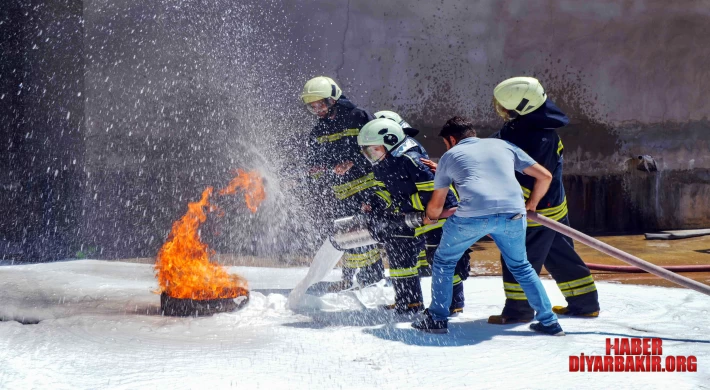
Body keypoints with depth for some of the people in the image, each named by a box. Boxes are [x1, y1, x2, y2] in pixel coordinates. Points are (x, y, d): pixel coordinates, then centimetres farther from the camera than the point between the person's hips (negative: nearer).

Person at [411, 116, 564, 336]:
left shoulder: (450, 156, 23)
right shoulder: (503, 145, 27)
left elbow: (436, 205, 28)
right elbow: (545, 176, 24)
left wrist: (429, 218, 50)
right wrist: (531, 205, 40)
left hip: (473, 214, -3)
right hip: (513, 214, 3)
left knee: (444, 260, 21)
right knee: (520, 266, 26)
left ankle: (437, 319, 22)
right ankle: (549, 321, 23)